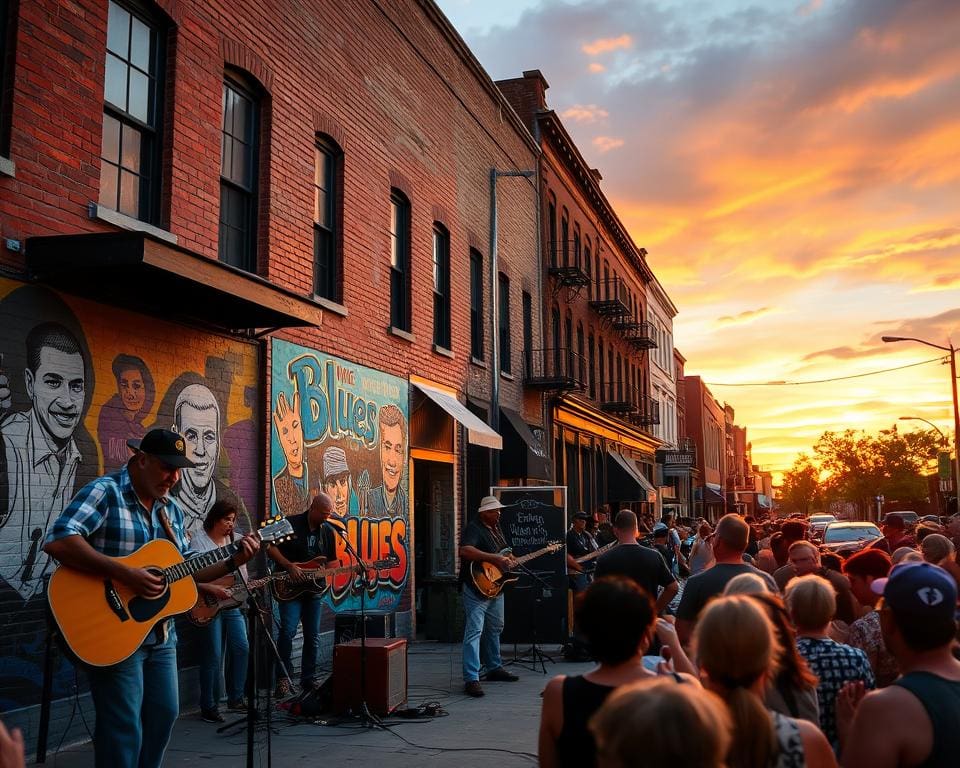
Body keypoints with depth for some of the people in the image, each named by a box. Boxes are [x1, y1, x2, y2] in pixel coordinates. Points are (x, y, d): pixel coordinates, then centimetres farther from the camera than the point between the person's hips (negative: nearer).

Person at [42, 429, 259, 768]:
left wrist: (233, 561, 0)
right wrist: (126, 574, -31)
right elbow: (57, 541, -28)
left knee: (164, 714, 15)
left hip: (161, 634, 8)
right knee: (124, 729, -3)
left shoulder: (171, 509, 10)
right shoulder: (105, 492, -14)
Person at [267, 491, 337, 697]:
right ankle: (283, 679, -8)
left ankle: (308, 679, 20)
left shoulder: (328, 531, 8)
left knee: (312, 636, 8)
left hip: (314, 589, 5)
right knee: (288, 631, -17)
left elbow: (332, 562, 15)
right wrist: (290, 567, -16)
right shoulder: (291, 524, -7)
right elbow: (270, 547, -9)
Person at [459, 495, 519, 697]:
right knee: (474, 632, -12)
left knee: (495, 629, 20)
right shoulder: (474, 528, -15)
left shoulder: (496, 528, 14)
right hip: (477, 587, -10)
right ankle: (471, 679, -15)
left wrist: (510, 561, 4)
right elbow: (465, 550, -33)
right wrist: (494, 559, -32)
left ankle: (494, 668, 34)